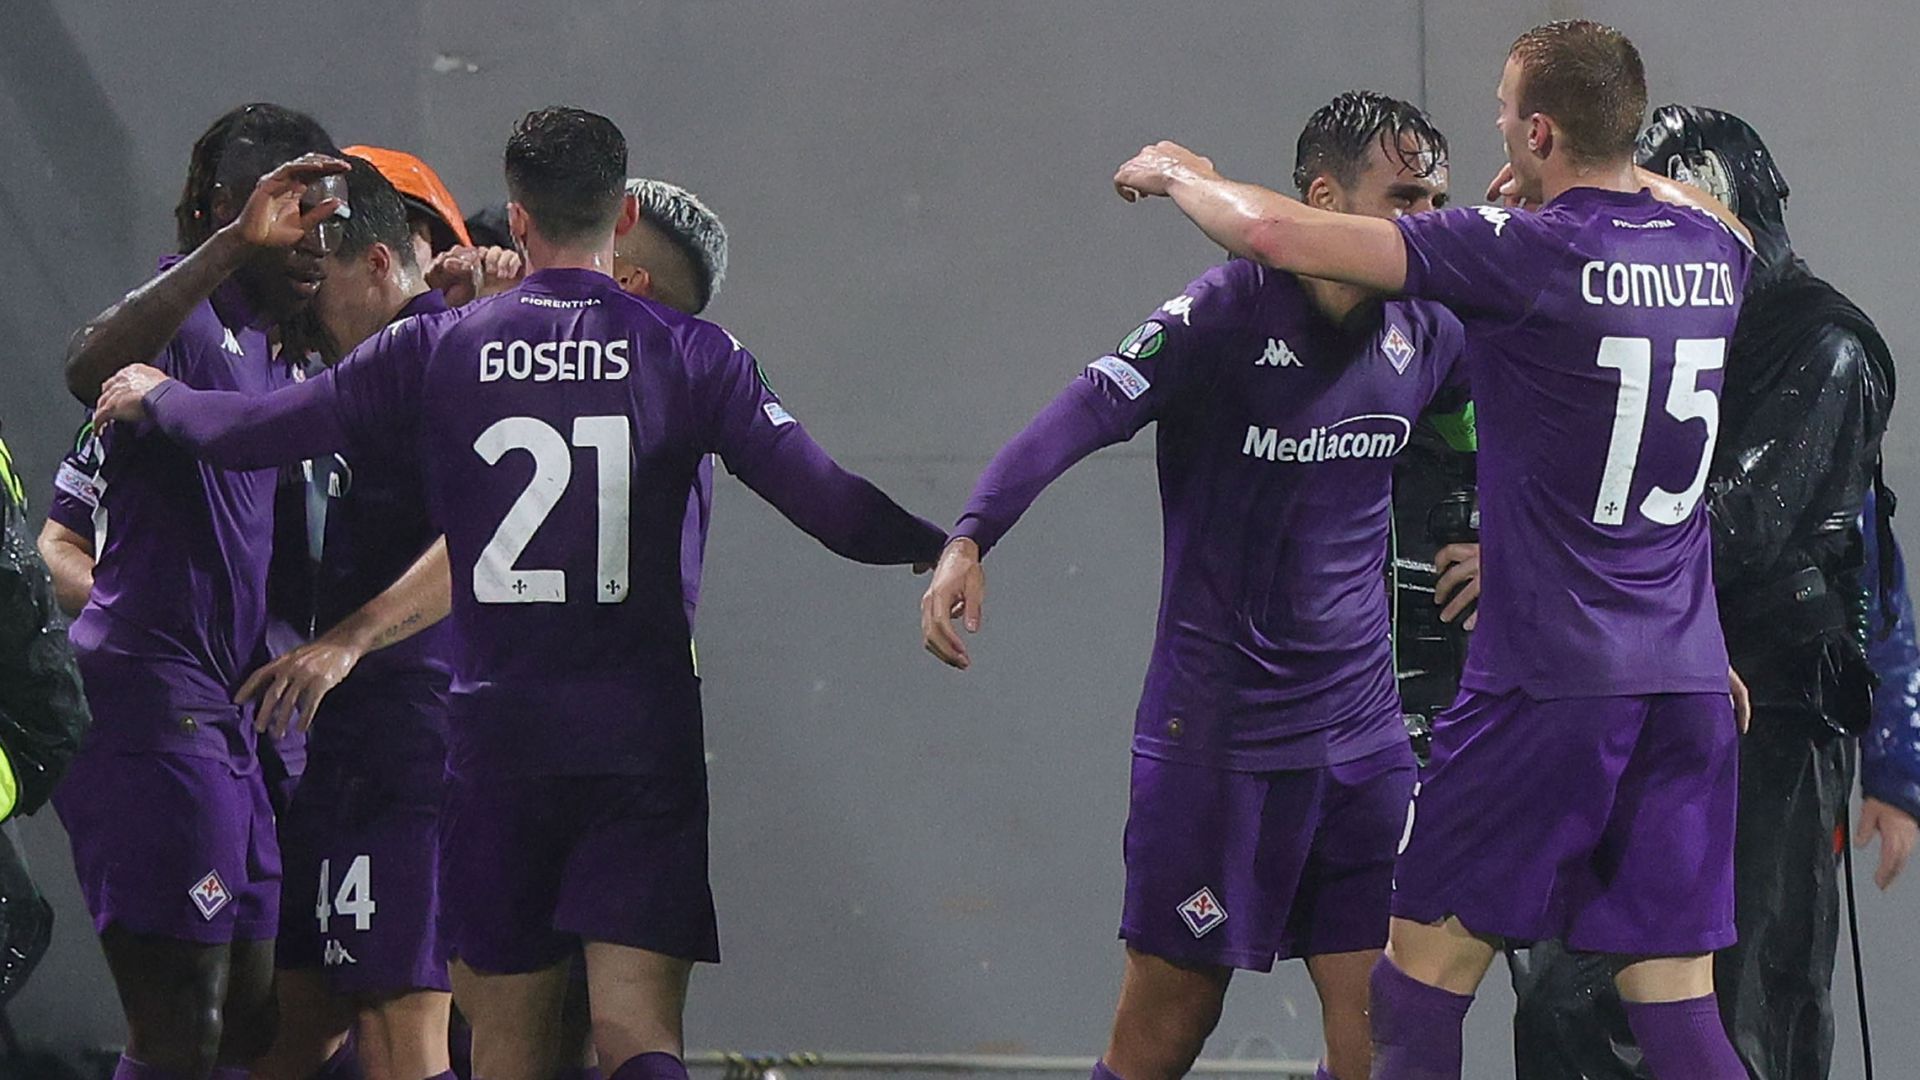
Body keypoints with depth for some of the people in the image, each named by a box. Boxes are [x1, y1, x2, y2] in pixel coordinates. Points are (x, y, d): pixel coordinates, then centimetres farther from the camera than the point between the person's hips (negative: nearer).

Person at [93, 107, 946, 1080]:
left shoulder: (435, 351, 1)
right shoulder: (688, 353, -2)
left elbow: (250, 432, 2)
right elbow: (825, 503, -8)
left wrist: (154, 396, 23)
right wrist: (939, 545, 9)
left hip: (497, 734, 1)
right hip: (644, 734, -1)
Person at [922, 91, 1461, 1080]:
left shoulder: (1426, 332, 5)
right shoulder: (1229, 312, -12)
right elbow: (1085, 414, -25)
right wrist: (968, 542, -38)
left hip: (1363, 738, 5)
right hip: (1214, 731, -5)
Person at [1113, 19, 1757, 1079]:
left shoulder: (1528, 250, -12)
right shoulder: (1711, 247, 6)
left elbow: (1272, 232, -12)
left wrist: (1178, 173, 6)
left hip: (1547, 680, -6)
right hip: (1691, 680, 6)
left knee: (1428, 958, 6)